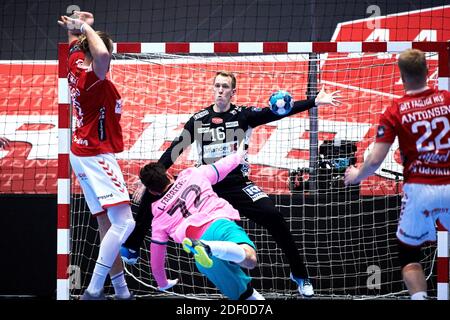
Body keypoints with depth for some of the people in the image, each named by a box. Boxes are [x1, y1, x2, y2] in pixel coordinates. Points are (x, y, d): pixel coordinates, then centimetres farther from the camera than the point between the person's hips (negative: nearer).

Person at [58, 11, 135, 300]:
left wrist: (78, 27, 8)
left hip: (84, 154, 10)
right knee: (124, 223, -15)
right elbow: (100, 55, -43)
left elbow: (75, 41, 27)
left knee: (108, 225, 8)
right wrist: (86, 27, -26)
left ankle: (121, 291, 7)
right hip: (96, 156, -10)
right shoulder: (92, 79, -20)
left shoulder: (76, 64, 5)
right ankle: (94, 291, -20)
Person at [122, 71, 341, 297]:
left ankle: (299, 274, -7)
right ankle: (131, 249, 8)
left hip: (236, 185, -3)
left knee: (273, 217, -23)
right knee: (152, 194, -8)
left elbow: (276, 113, -14)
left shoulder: (243, 115, -2)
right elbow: (174, 151, 7)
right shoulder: (199, 119, 4)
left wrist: (315, 102, -26)